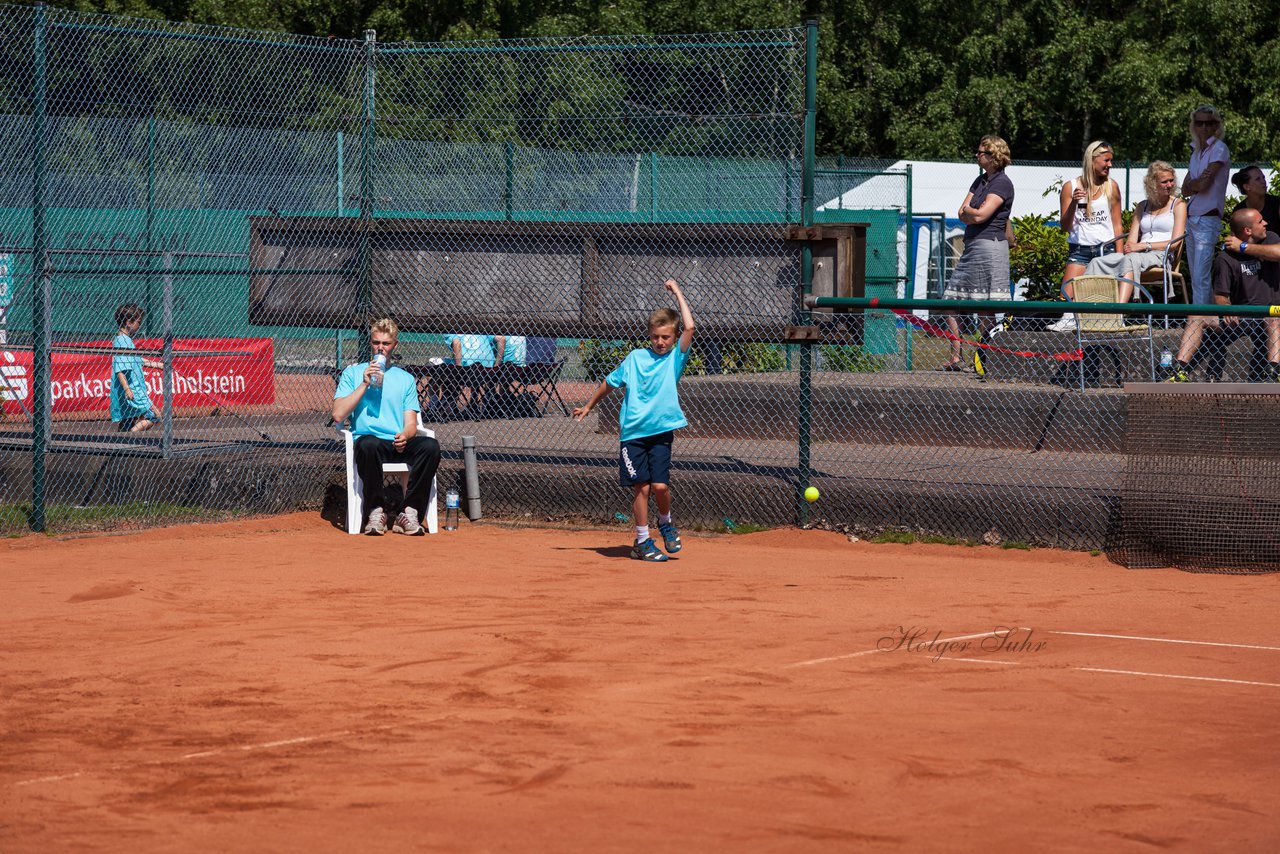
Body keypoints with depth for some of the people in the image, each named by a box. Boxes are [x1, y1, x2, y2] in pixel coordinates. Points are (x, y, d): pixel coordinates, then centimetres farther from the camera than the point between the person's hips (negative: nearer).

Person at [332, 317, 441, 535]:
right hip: (368, 439, -2)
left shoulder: (406, 379, 21)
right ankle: (376, 512, -24)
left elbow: (411, 424, 11)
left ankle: (409, 513, -25)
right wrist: (365, 384, -4)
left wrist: (405, 436, -13)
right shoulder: (353, 373, 15)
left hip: (399, 444, 2)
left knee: (430, 445, -30)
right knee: (368, 444, -40)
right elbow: (338, 415, 0)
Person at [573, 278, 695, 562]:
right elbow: (611, 382, 20)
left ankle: (665, 523, 21)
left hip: (661, 432, -1)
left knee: (660, 485, -9)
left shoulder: (675, 357, 2)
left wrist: (677, 292, -4)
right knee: (641, 487, -1)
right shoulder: (635, 358, 6)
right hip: (632, 432, 1)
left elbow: (689, 327, -11)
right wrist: (588, 406, 27)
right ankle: (642, 541, 11)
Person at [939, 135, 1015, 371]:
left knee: (984, 309, -7)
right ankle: (955, 358, 12)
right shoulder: (981, 181, 18)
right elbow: (963, 214, 12)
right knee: (950, 300, 8)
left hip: (989, 247, -10)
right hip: (971, 246, 10)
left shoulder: (1003, 184, -9)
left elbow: (979, 215, -17)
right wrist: (975, 214, -6)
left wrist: (969, 210, 2)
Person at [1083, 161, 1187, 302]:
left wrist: (1143, 246, -11)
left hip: (1161, 255, -5)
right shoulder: (1142, 206, 25)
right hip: (1139, 254, 5)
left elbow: (1175, 243, -2)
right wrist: (1128, 248, -8)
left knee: (1131, 260, -39)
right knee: (1098, 262, -23)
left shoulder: (1178, 205, 10)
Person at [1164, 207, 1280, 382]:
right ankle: (1179, 372, -29)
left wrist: (1244, 247, -14)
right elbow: (1220, 296, -3)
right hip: (1239, 318, 1)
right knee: (1196, 318, -19)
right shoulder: (1226, 258, -3)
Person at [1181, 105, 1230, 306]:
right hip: (1191, 219, 8)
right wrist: (1197, 183, -10)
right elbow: (1185, 190, 8)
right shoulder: (1197, 151, 17)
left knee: (1201, 277, -14)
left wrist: (1190, 183, 2)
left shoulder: (1219, 149, -5)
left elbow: (1203, 184, -16)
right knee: (1196, 276, 10)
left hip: (1208, 220, -8)